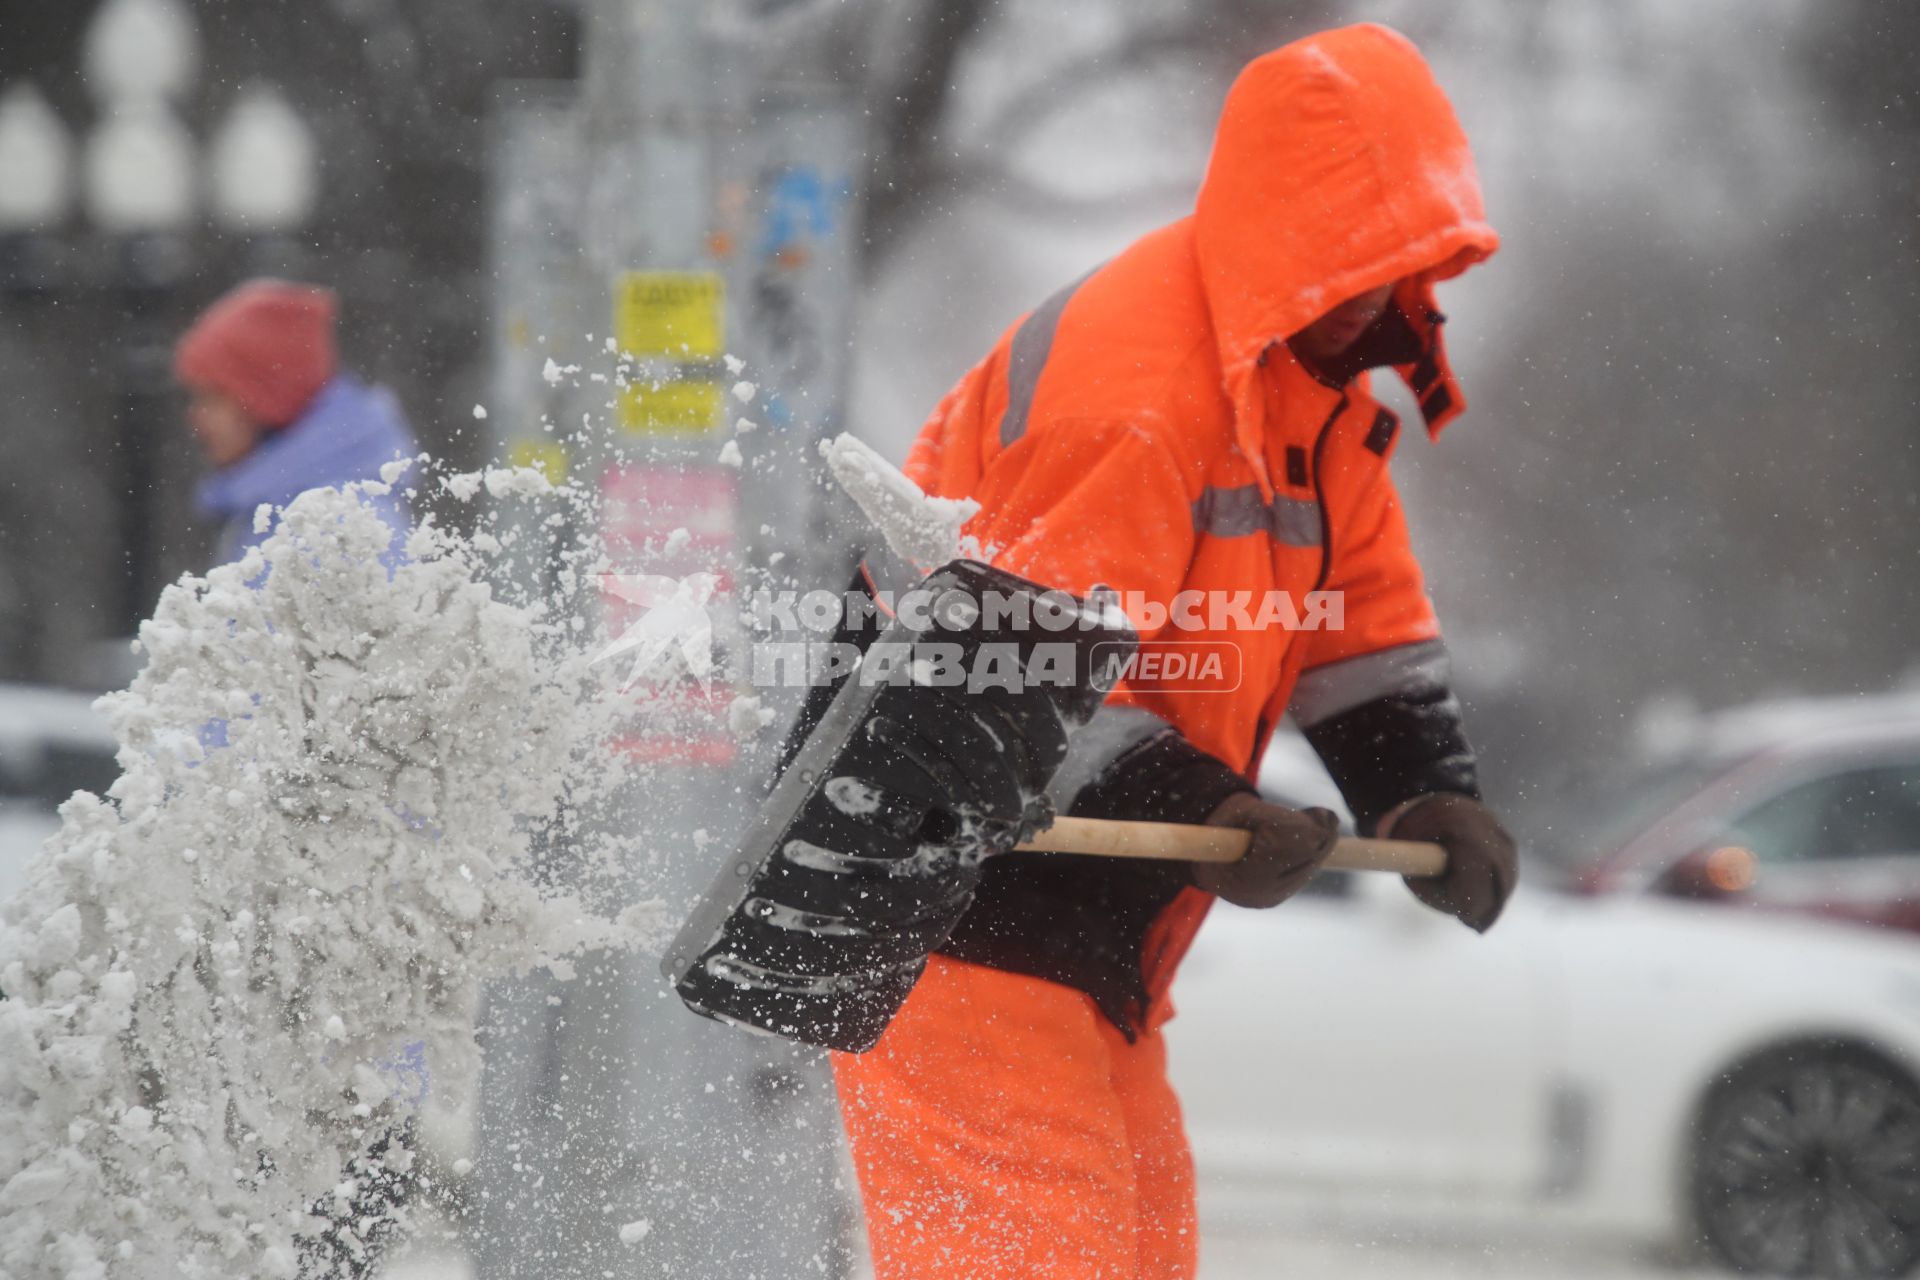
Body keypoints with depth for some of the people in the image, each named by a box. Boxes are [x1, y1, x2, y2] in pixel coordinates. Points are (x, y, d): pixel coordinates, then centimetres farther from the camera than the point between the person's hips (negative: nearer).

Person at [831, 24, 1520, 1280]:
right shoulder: (1124, 388, -24)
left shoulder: (1314, 369, 9)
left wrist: (1428, 794, -1)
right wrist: (1195, 813, -35)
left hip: (1084, 932, 11)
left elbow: (1364, 616, 14)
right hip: (944, 898, -11)